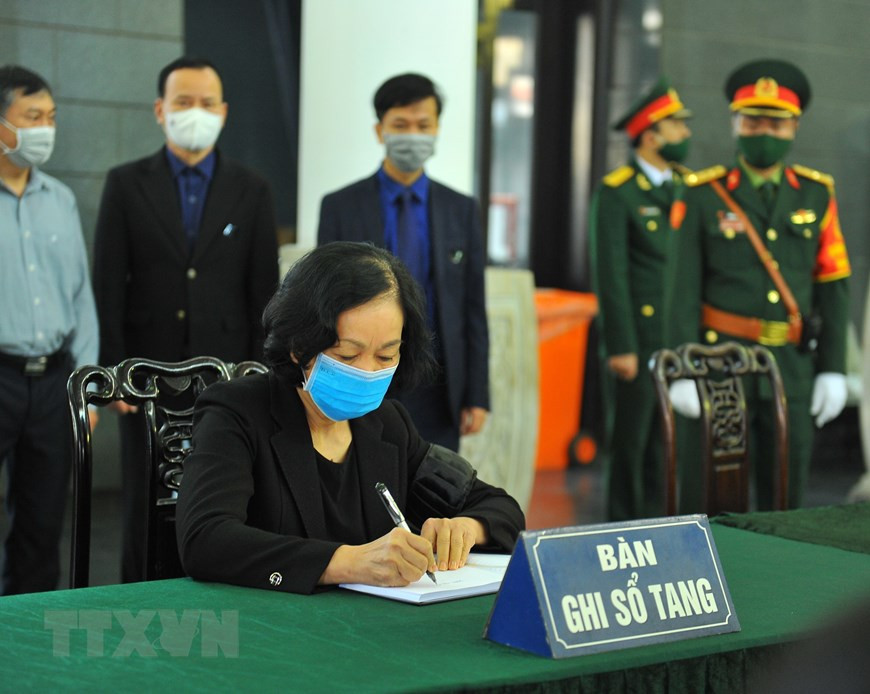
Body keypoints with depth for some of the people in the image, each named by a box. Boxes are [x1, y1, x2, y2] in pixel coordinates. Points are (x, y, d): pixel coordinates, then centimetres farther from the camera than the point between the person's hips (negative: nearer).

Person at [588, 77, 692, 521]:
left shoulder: (681, 190, 14)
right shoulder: (616, 192, -7)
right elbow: (610, 273, -12)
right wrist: (620, 347, -16)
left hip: (680, 345, 6)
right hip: (638, 345, -6)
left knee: (665, 444, 11)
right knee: (630, 444, 1)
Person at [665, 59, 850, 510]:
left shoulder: (816, 195, 8)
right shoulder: (703, 196, 0)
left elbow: (833, 287, 7)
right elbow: (682, 290, -4)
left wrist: (833, 370, 1)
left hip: (794, 368, 3)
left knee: (786, 491, 8)